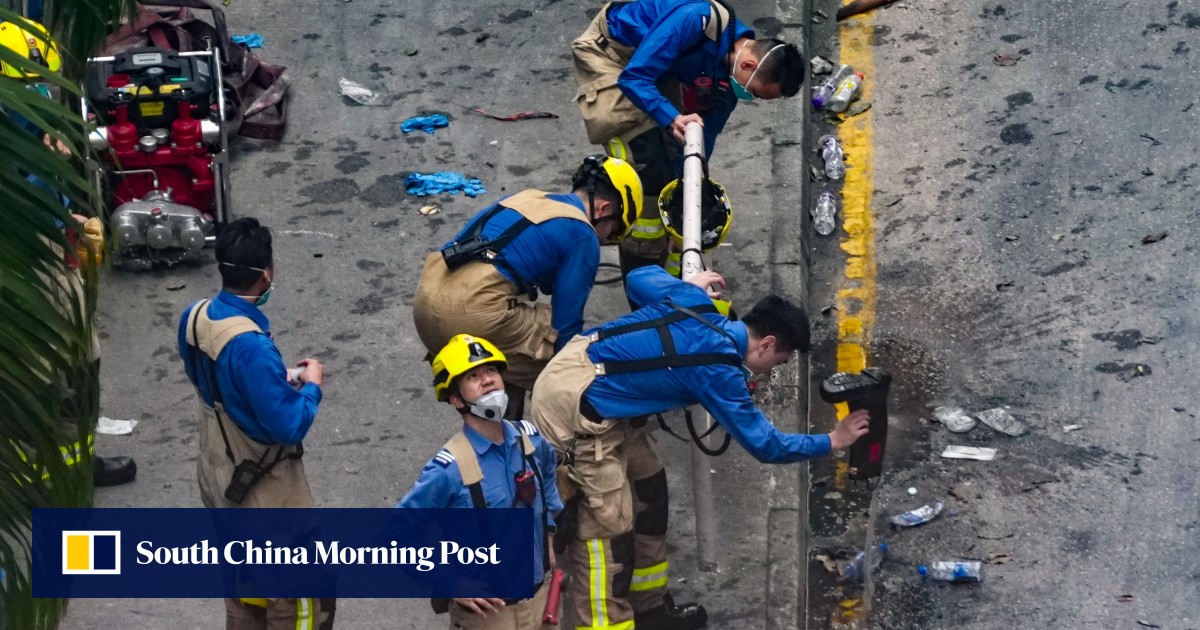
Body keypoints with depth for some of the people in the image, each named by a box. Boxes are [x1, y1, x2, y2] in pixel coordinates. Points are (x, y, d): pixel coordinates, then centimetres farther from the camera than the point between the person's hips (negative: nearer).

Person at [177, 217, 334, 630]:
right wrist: (311, 386, -10)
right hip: (265, 490, -8)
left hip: (219, 478, 8)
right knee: (300, 593, 8)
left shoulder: (194, 318, -6)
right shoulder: (250, 345, -32)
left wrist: (280, 379, 7)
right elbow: (288, 427, -27)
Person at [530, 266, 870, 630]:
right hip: (575, 406, -10)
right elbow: (764, 445, -7)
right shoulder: (717, 371, -16)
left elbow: (638, 278, 20)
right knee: (609, 526, -8)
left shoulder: (694, 301, 3)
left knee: (648, 485, 17)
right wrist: (831, 442, 6)